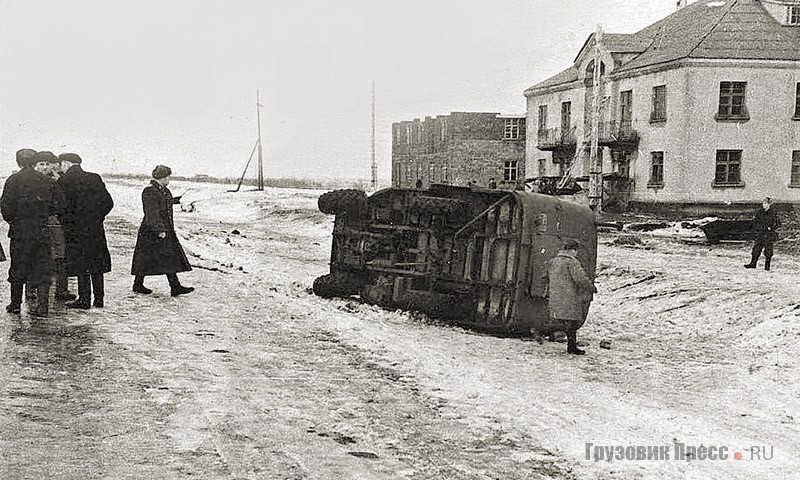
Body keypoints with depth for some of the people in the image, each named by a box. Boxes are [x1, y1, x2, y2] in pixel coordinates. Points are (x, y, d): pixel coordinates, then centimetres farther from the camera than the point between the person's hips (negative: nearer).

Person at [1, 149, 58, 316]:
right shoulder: (46, 181, 1)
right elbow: (54, 207, 2)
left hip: (19, 231, -1)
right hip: (41, 231, 1)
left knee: (17, 268, 10)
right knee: (42, 269, 4)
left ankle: (15, 305, 17)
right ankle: (42, 306, -1)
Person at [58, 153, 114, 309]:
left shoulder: (65, 181, -8)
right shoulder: (95, 178, 7)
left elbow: (64, 206, -15)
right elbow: (108, 202, 6)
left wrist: (68, 222, -1)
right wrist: (97, 217, 13)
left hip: (76, 230, -5)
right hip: (96, 229, 5)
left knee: (81, 266, 1)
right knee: (96, 266, 11)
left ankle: (84, 299, 4)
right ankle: (99, 299, 15)